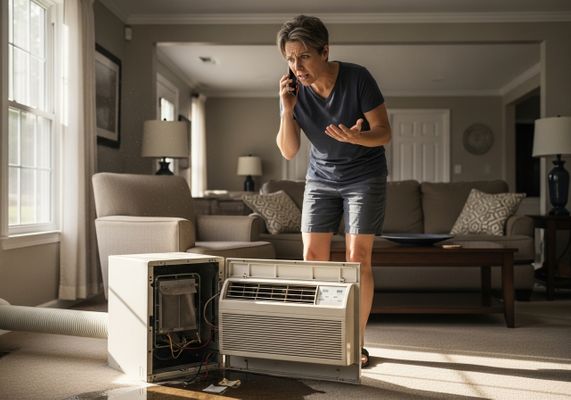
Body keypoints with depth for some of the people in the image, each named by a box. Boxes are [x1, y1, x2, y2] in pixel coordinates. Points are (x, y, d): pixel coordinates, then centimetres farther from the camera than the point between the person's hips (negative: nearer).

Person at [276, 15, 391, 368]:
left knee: (358, 258, -9)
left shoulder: (358, 78, -20)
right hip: (321, 178, 4)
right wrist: (287, 111, -23)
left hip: (365, 176, -3)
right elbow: (288, 152, -7)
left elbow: (385, 133, -15)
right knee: (312, 256, -2)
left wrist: (358, 137, -37)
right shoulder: (293, 90, -10)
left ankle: (357, 343, 2)